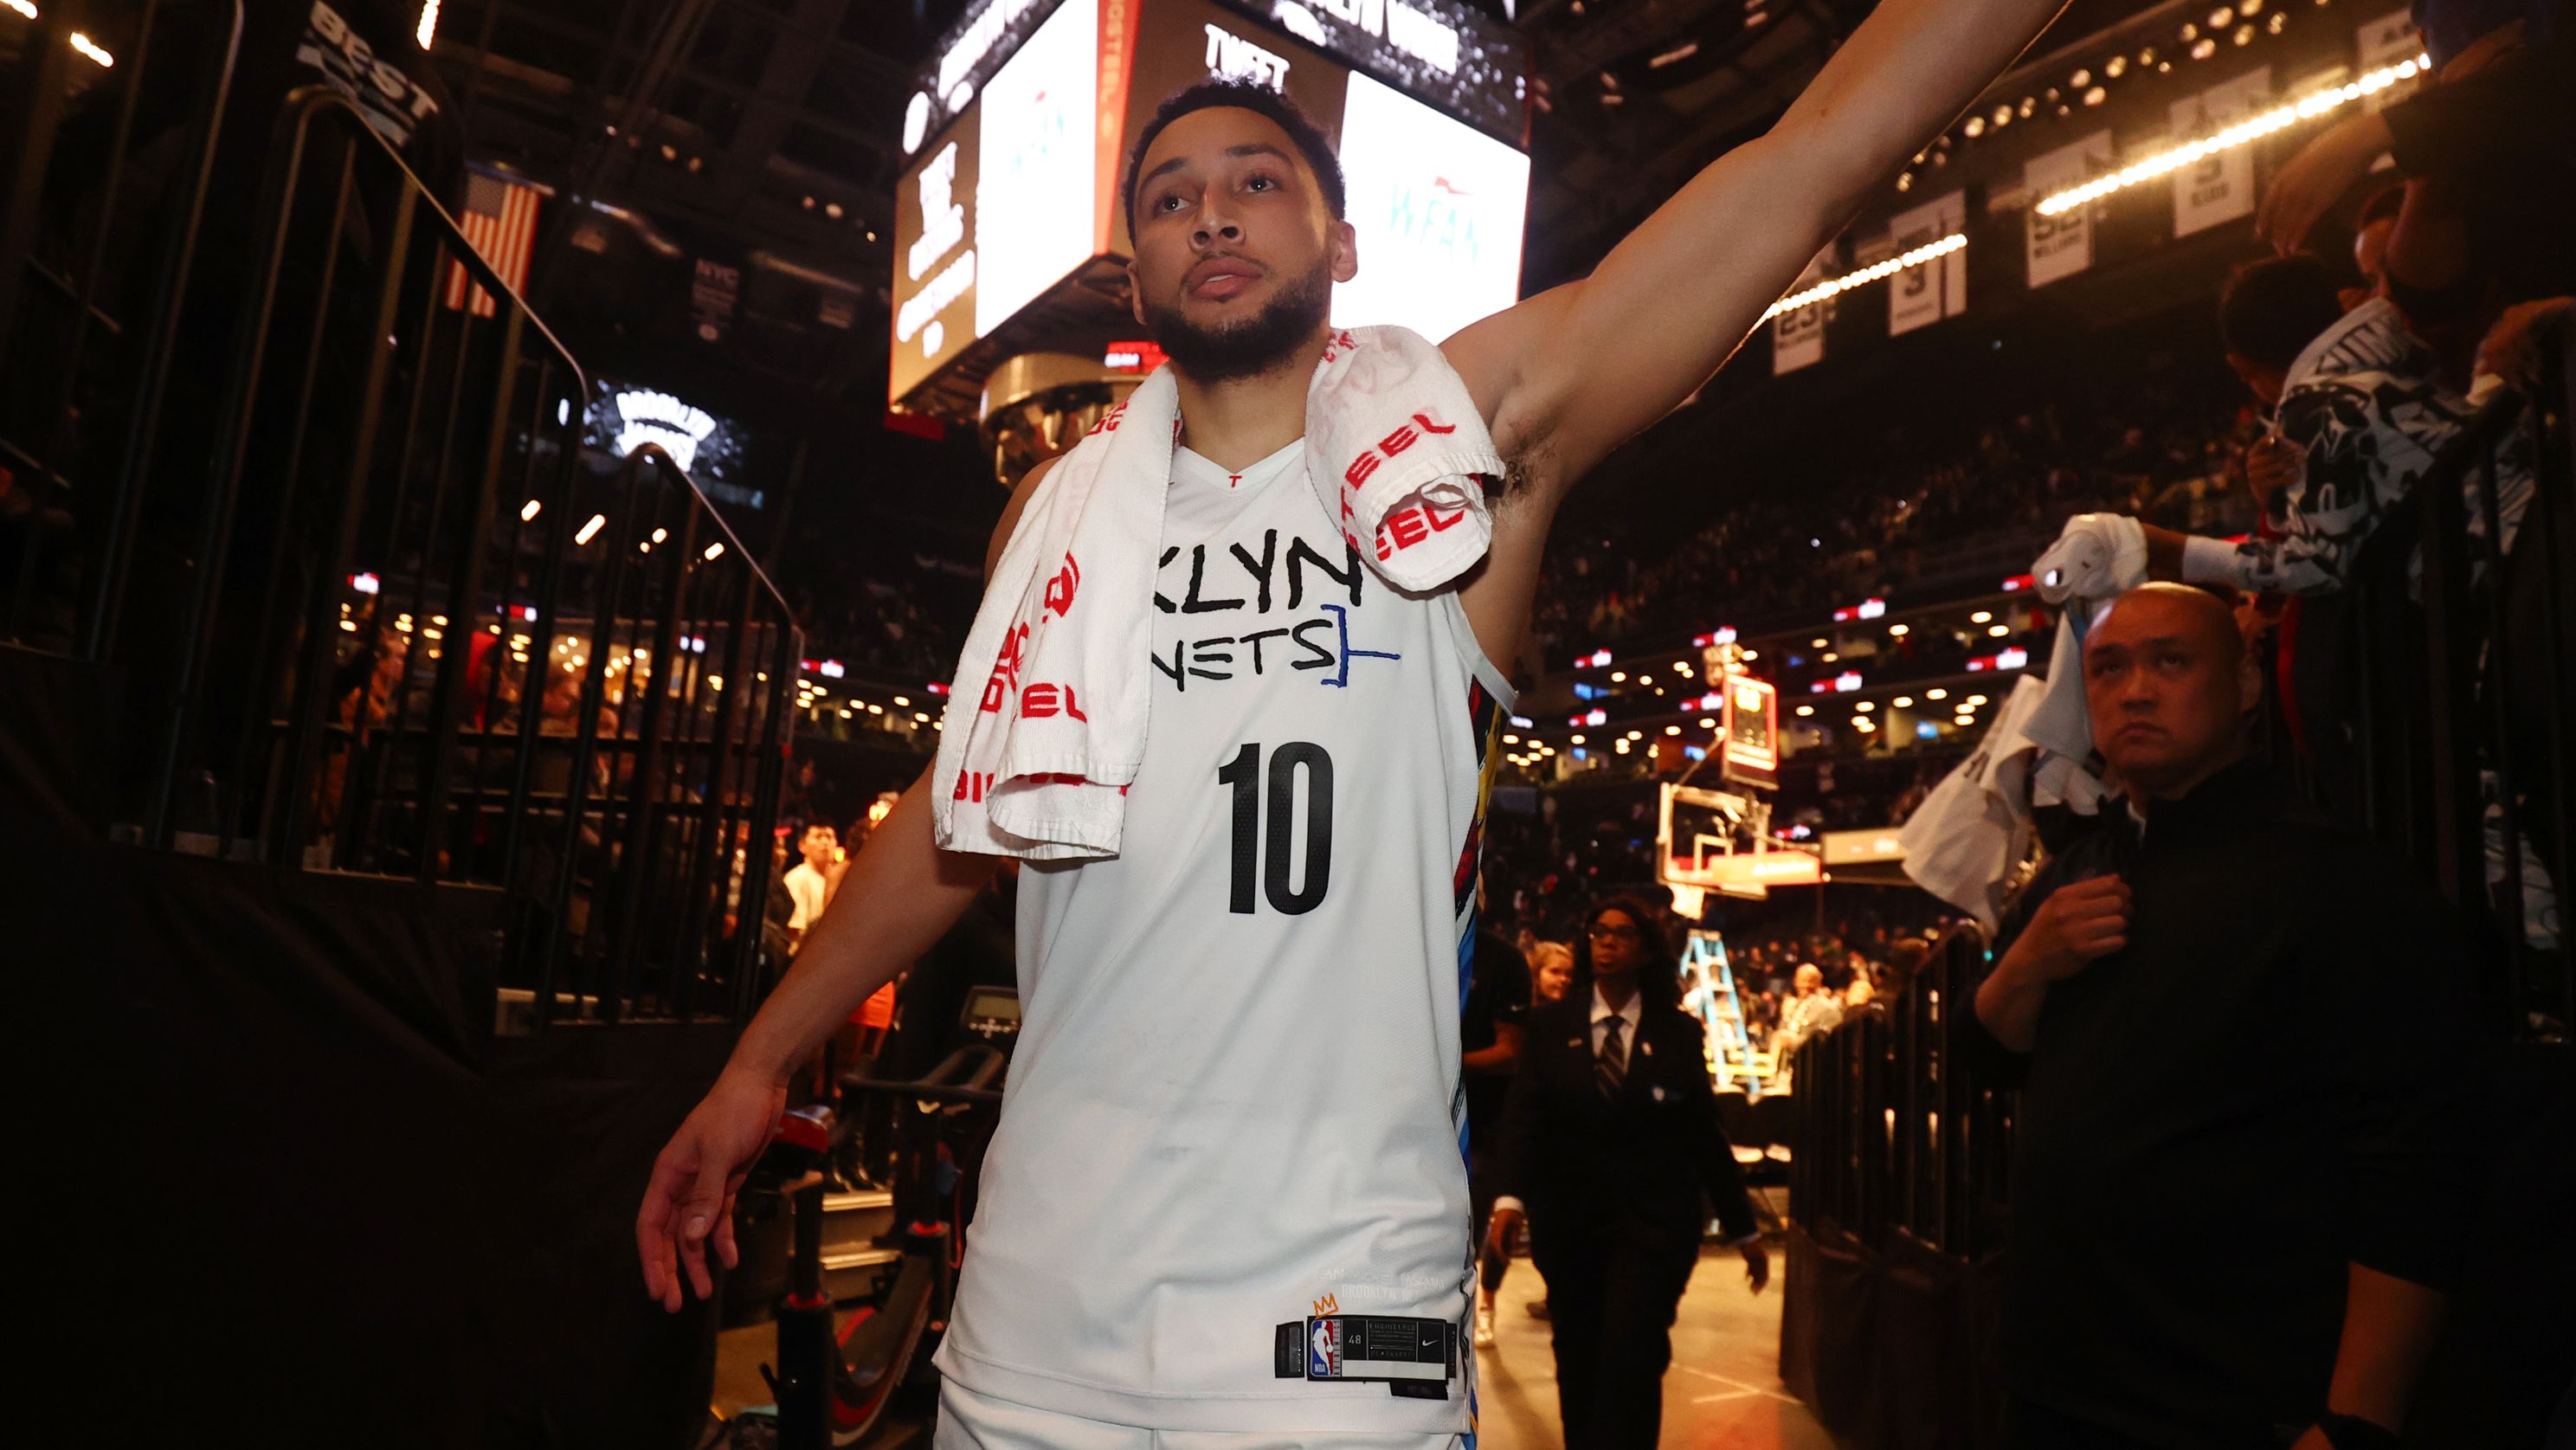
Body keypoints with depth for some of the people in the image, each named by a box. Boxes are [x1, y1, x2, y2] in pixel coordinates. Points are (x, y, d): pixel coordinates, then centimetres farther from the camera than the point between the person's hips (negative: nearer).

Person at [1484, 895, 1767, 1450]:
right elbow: (1524, 1117, -6)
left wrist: (1743, 1228, 5)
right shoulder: (1550, 1024, 2)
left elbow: (1705, 1132, 4)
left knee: (1630, 1364, -10)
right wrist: (1510, 1199, -21)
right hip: (1568, 1220, 2)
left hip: (1654, 1222, -1)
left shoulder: (1679, 1032, 2)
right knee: (1577, 1367, 11)